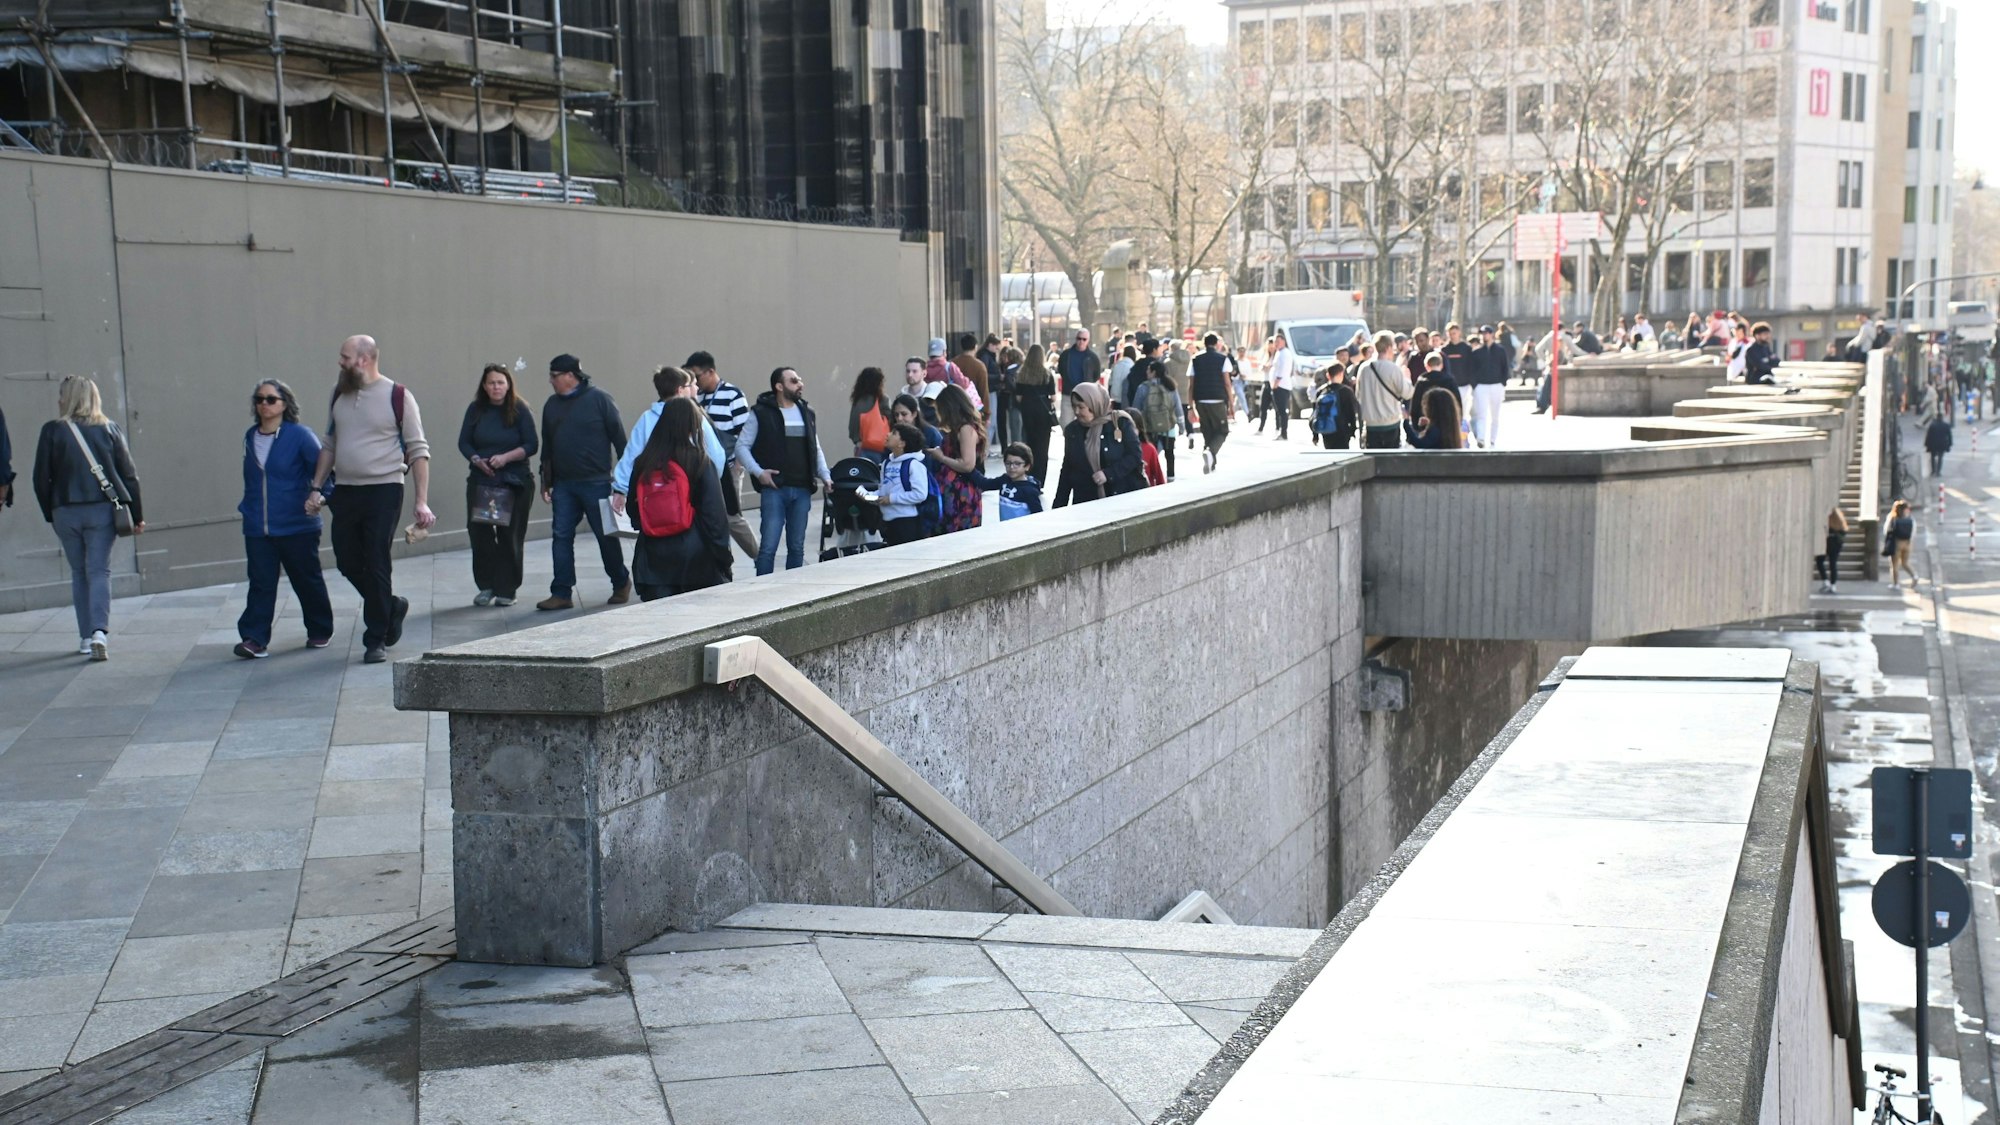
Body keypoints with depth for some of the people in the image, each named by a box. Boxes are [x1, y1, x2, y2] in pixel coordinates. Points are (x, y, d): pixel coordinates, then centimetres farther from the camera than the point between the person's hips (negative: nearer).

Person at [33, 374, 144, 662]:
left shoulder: (52, 431, -4)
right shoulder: (109, 429, 0)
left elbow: (41, 478, -3)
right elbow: (129, 475, 1)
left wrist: (50, 514, 10)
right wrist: (137, 516, 7)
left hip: (66, 512, 0)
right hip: (103, 509, 0)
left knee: (79, 573, 12)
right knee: (99, 570, 2)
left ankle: (86, 637, 12)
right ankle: (100, 630, -17)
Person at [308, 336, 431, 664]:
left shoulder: (398, 396, -6)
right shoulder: (339, 394, 10)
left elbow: (418, 451, -6)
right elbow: (329, 444, 18)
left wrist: (422, 502, -12)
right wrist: (317, 488, 11)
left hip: (383, 490, -6)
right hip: (345, 491, 6)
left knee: (376, 565, -3)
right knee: (347, 562, 9)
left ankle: (376, 640, 8)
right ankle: (391, 607, 32)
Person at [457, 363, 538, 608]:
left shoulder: (520, 411, -2)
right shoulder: (475, 410, 6)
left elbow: (532, 445, -4)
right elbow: (464, 442, 8)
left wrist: (506, 457, -17)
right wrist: (476, 460, -11)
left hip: (515, 483, -2)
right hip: (481, 482, 2)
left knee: (510, 536, -1)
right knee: (478, 532, -3)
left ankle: (506, 590, 8)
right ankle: (486, 586, 10)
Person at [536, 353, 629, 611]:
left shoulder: (599, 400, -7)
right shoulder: (552, 405, 11)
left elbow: (619, 437, -6)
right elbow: (547, 446, 17)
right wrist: (546, 481, 16)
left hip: (596, 483, -5)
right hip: (563, 484, 5)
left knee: (606, 536, 4)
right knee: (561, 536, 1)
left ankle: (621, 584, 21)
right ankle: (561, 593, 4)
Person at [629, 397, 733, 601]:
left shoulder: (643, 463, 0)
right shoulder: (701, 463, -9)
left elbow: (634, 510, 10)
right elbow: (715, 514, -8)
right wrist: (724, 557, -1)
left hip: (653, 561, 2)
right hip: (696, 560, -2)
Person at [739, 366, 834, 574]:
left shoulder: (807, 413, 14)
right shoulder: (761, 413, -2)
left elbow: (816, 449, 20)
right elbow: (742, 446, -2)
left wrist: (825, 475, 8)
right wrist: (758, 472, -13)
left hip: (802, 489, 5)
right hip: (774, 489, -5)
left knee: (797, 547, 9)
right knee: (769, 547, -8)